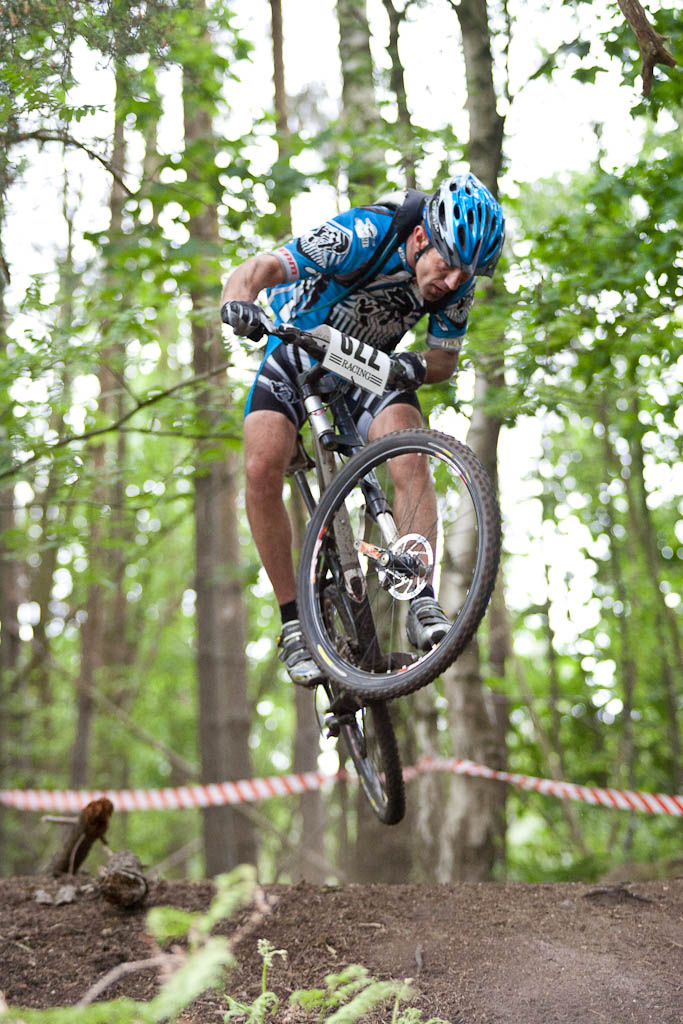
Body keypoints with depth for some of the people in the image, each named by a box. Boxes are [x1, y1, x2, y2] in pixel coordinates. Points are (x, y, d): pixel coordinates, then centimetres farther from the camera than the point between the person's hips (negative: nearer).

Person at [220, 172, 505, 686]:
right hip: (297, 354, -2)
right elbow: (257, 269, -35)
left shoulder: (457, 281, -18)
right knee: (263, 467, -25)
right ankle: (295, 622, -14)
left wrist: (419, 367, -30)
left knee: (409, 452, -28)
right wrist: (239, 304, -59)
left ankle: (421, 601, -24)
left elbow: (446, 359, -5)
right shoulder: (363, 235, -32)